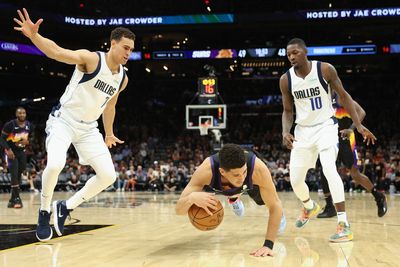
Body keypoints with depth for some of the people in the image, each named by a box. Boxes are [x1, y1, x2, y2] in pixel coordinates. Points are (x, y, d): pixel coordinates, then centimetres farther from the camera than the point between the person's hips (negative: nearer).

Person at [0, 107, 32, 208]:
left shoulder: (29, 125, -3)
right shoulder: (10, 125, -18)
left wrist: (27, 141, -10)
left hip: (21, 151, 5)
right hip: (11, 152, -5)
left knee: (19, 174, 7)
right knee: (14, 174, -14)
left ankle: (13, 198, 17)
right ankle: (16, 198, -12)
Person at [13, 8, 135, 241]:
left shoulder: (123, 78, 4)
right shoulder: (91, 59, -16)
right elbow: (56, 51, -31)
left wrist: (109, 134, 29)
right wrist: (34, 35, -50)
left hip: (88, 128, 6)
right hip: (63, 120, -6)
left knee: (108, 176, -4)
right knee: (55, 164, -31)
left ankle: (66, 207, 13)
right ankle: (45, 211, -4)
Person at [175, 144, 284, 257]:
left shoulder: (258, 168, -48)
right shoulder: (207, 171, -46)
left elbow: (275, 205, -39)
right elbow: (179, 210, -45)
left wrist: (268, 245, -48)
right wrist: (191, 198, -68)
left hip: (251, 181, -1)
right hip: (217, 183, 1)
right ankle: (234, 199, 50)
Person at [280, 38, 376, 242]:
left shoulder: (325, 70, -14)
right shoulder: (286, 80, -6)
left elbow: (343, 96, -4)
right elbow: (288, 111, 5)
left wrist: (358, 125, -8)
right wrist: (285, 132, -14)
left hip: (325, 126, -4)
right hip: (303, 130, 4)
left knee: (329, 170, -25)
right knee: (295, 179, 4)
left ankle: (344, 225, -20)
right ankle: (310, 207, 38)